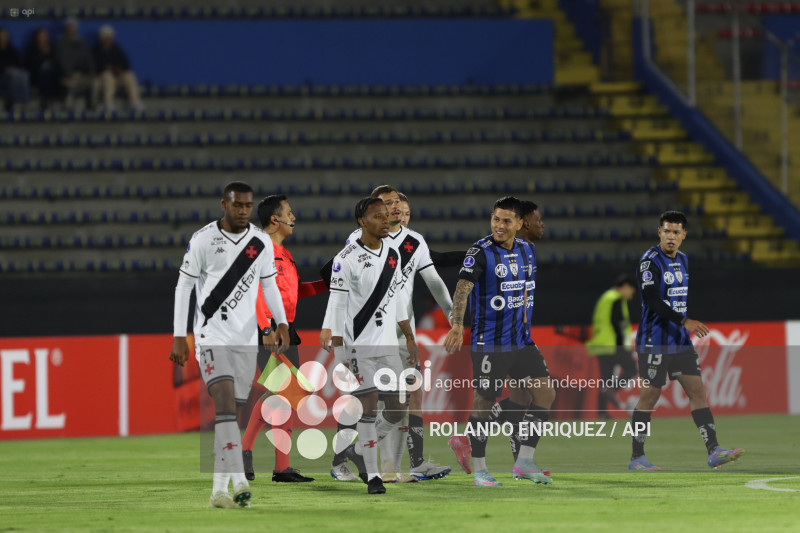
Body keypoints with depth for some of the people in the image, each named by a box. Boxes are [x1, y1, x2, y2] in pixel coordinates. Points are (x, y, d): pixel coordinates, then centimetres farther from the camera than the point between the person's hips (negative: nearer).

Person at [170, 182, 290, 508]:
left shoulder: (262, 243, 6)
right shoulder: (202, 240, -4)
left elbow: (269, 285, 16)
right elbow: (183, 287, -1)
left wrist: (282, 323, 1)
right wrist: (179, 337, -4)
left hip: (246, 338, 4)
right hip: (212, 335, -4)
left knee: (233, 413, 5)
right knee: (226, 403, -19)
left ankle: (219, 490, 11)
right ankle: (239, 482, -29)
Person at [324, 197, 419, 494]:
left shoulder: (393, 255, 10)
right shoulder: (347, 259, -9)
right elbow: (337, 305, -9)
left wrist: (410, 339, 17)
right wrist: (338, 350, -12)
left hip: (388, 345, 6)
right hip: (359, 345, -6)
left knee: (397, 410, 3)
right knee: (369, 406, -8)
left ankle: (360, 451, 26)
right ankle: (372, 475, 0)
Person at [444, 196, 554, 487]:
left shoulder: (526, 250, 8)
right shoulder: (480, 252, -13)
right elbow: (463, 287, -25)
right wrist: (457, 325, -39)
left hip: (520, 340, 6)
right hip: (488, 342, -6)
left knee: (546, 392, -3)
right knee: (483, 403, -2)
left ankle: (524, 462, 4)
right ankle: (479, 469, 10)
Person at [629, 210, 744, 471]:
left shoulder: (683, 260, 12)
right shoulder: (650, 261, -13)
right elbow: (653, 301, -22)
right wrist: (684, 321, -29)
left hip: (680, 341, 7)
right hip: (654, 342, -7)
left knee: (698, 391, 0)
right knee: (649, 396, -2)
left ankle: (713, 451, -4)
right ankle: (636, 457, 7)